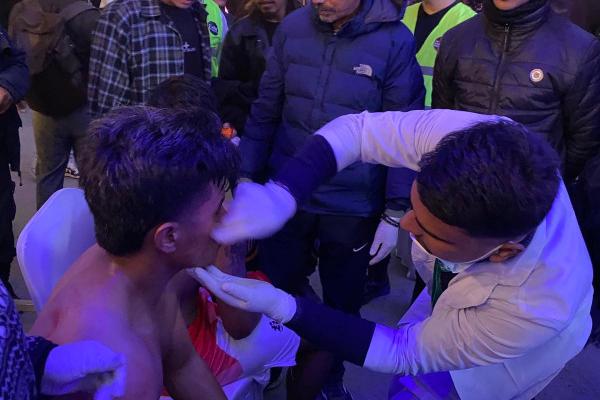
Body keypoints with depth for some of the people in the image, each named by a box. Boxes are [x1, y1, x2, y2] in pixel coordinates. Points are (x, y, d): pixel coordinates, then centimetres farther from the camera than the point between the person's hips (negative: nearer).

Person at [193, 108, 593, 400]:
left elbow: (405, 352, -31)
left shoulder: (535, 306, -44)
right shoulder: (464, 136, -40)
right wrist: (279, 194, -48)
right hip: (453, 297, 4)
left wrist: (280, 307, -41)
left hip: (506, 355, -3)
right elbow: (355, 130, -29)